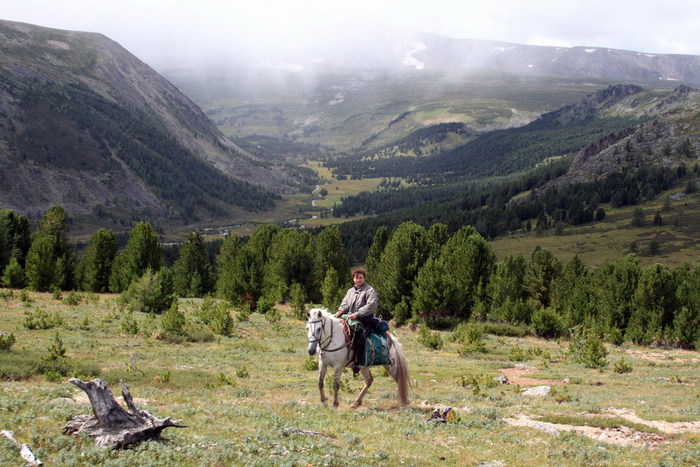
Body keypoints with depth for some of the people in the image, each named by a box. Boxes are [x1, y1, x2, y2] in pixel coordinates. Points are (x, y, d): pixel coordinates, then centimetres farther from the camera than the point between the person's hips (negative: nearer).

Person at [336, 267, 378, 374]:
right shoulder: (351, 291, 19)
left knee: (360, 338, -28)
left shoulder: (369, 291, -3)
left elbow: (370, 305, -15)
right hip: (350, 320, 7)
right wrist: (341, 310, -7)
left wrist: (357, 314, -25)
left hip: (365, 321, -7)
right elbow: (345, 303, 17)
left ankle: (357, 363, -20)